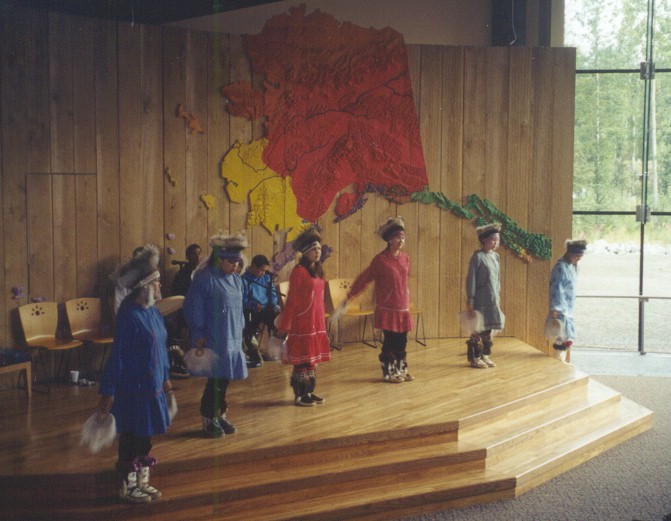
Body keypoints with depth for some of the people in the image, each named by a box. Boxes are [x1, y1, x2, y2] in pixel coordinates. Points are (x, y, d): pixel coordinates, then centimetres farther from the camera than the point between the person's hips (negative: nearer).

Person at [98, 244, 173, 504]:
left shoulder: (152, 310, 5)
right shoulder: (129, 315, -21)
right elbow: (118, 354, -19)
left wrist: (165, 377, 22)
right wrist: (108, 392, -16)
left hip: (152, 385, 8)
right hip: (133, 388, -8)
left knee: (145, 436, 17)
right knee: (131, 438, 5)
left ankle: (142, 480, 30)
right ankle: (127, 485, 20)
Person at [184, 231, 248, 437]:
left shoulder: (236, 279, 10)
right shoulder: (205, 278, -13)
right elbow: (194, 310, -12)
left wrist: (239, 333, 16)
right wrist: (199, 336, -12)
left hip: (232, 339, 7)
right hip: (213, 341, -7)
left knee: (224, 379, 12)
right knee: (216, 380, -3)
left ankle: (219, 416, 26)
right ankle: (208, 420, 11)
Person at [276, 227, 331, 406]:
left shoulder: (318, 270, 11)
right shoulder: (299, 271, -12)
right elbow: (291, 301, -12)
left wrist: (321, 321, 16)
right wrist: (284, 326, -11)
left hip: (317, 322, 8)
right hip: (302, 323, -8)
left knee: (313, 358, 13)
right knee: (302, 360, 0)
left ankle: (309, 392, 22)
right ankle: (299, 395, 9)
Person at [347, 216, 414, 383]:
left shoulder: (405, 258, 5)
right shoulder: (380, 259, -11)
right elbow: (364, 278, -4)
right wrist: (350, 296, 0)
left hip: (402, 308, 5)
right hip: (387, 308, -5)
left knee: (402, 341, 8)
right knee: (390, 341, 1)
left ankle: (401, 370, 23)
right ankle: (388, 373, 14)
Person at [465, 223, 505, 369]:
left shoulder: (495, 256, 11)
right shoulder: (478, 256, -11)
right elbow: (471, 278, -12)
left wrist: (498, 296, 15)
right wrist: (470, 299, -14)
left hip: (493, 300, 7)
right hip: (480, 300, -7)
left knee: (489, 328, 11)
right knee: (478, 329, -1)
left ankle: (485, 355, 21)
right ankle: (475, 358, 8)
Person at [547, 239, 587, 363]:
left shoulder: (571, 266, 11)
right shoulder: (561, 267, -18)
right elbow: (556, 290, -23)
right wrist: (554, 311, -26)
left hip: (567, 309, 10)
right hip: (560, 310, -10)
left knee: (567, 340, 14)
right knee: (564, 341, -7)